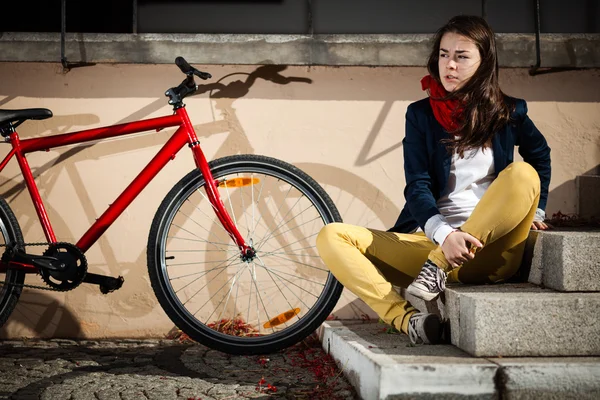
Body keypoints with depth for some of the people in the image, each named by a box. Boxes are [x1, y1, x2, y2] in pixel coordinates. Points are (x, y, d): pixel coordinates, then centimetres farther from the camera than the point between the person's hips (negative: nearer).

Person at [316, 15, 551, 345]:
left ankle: (436, 268, -27)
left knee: (522, 174, -27)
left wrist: (534, 210, 15)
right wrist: (444, 234, -22)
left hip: (489, 251, -1)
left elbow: (540, 156, 27)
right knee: (330, 237, -18)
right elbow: (417, 187, -4)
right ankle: (407, 319, -37)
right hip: (429, 240, 1)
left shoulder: (508, 113, 7)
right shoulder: (421, 114, 6)